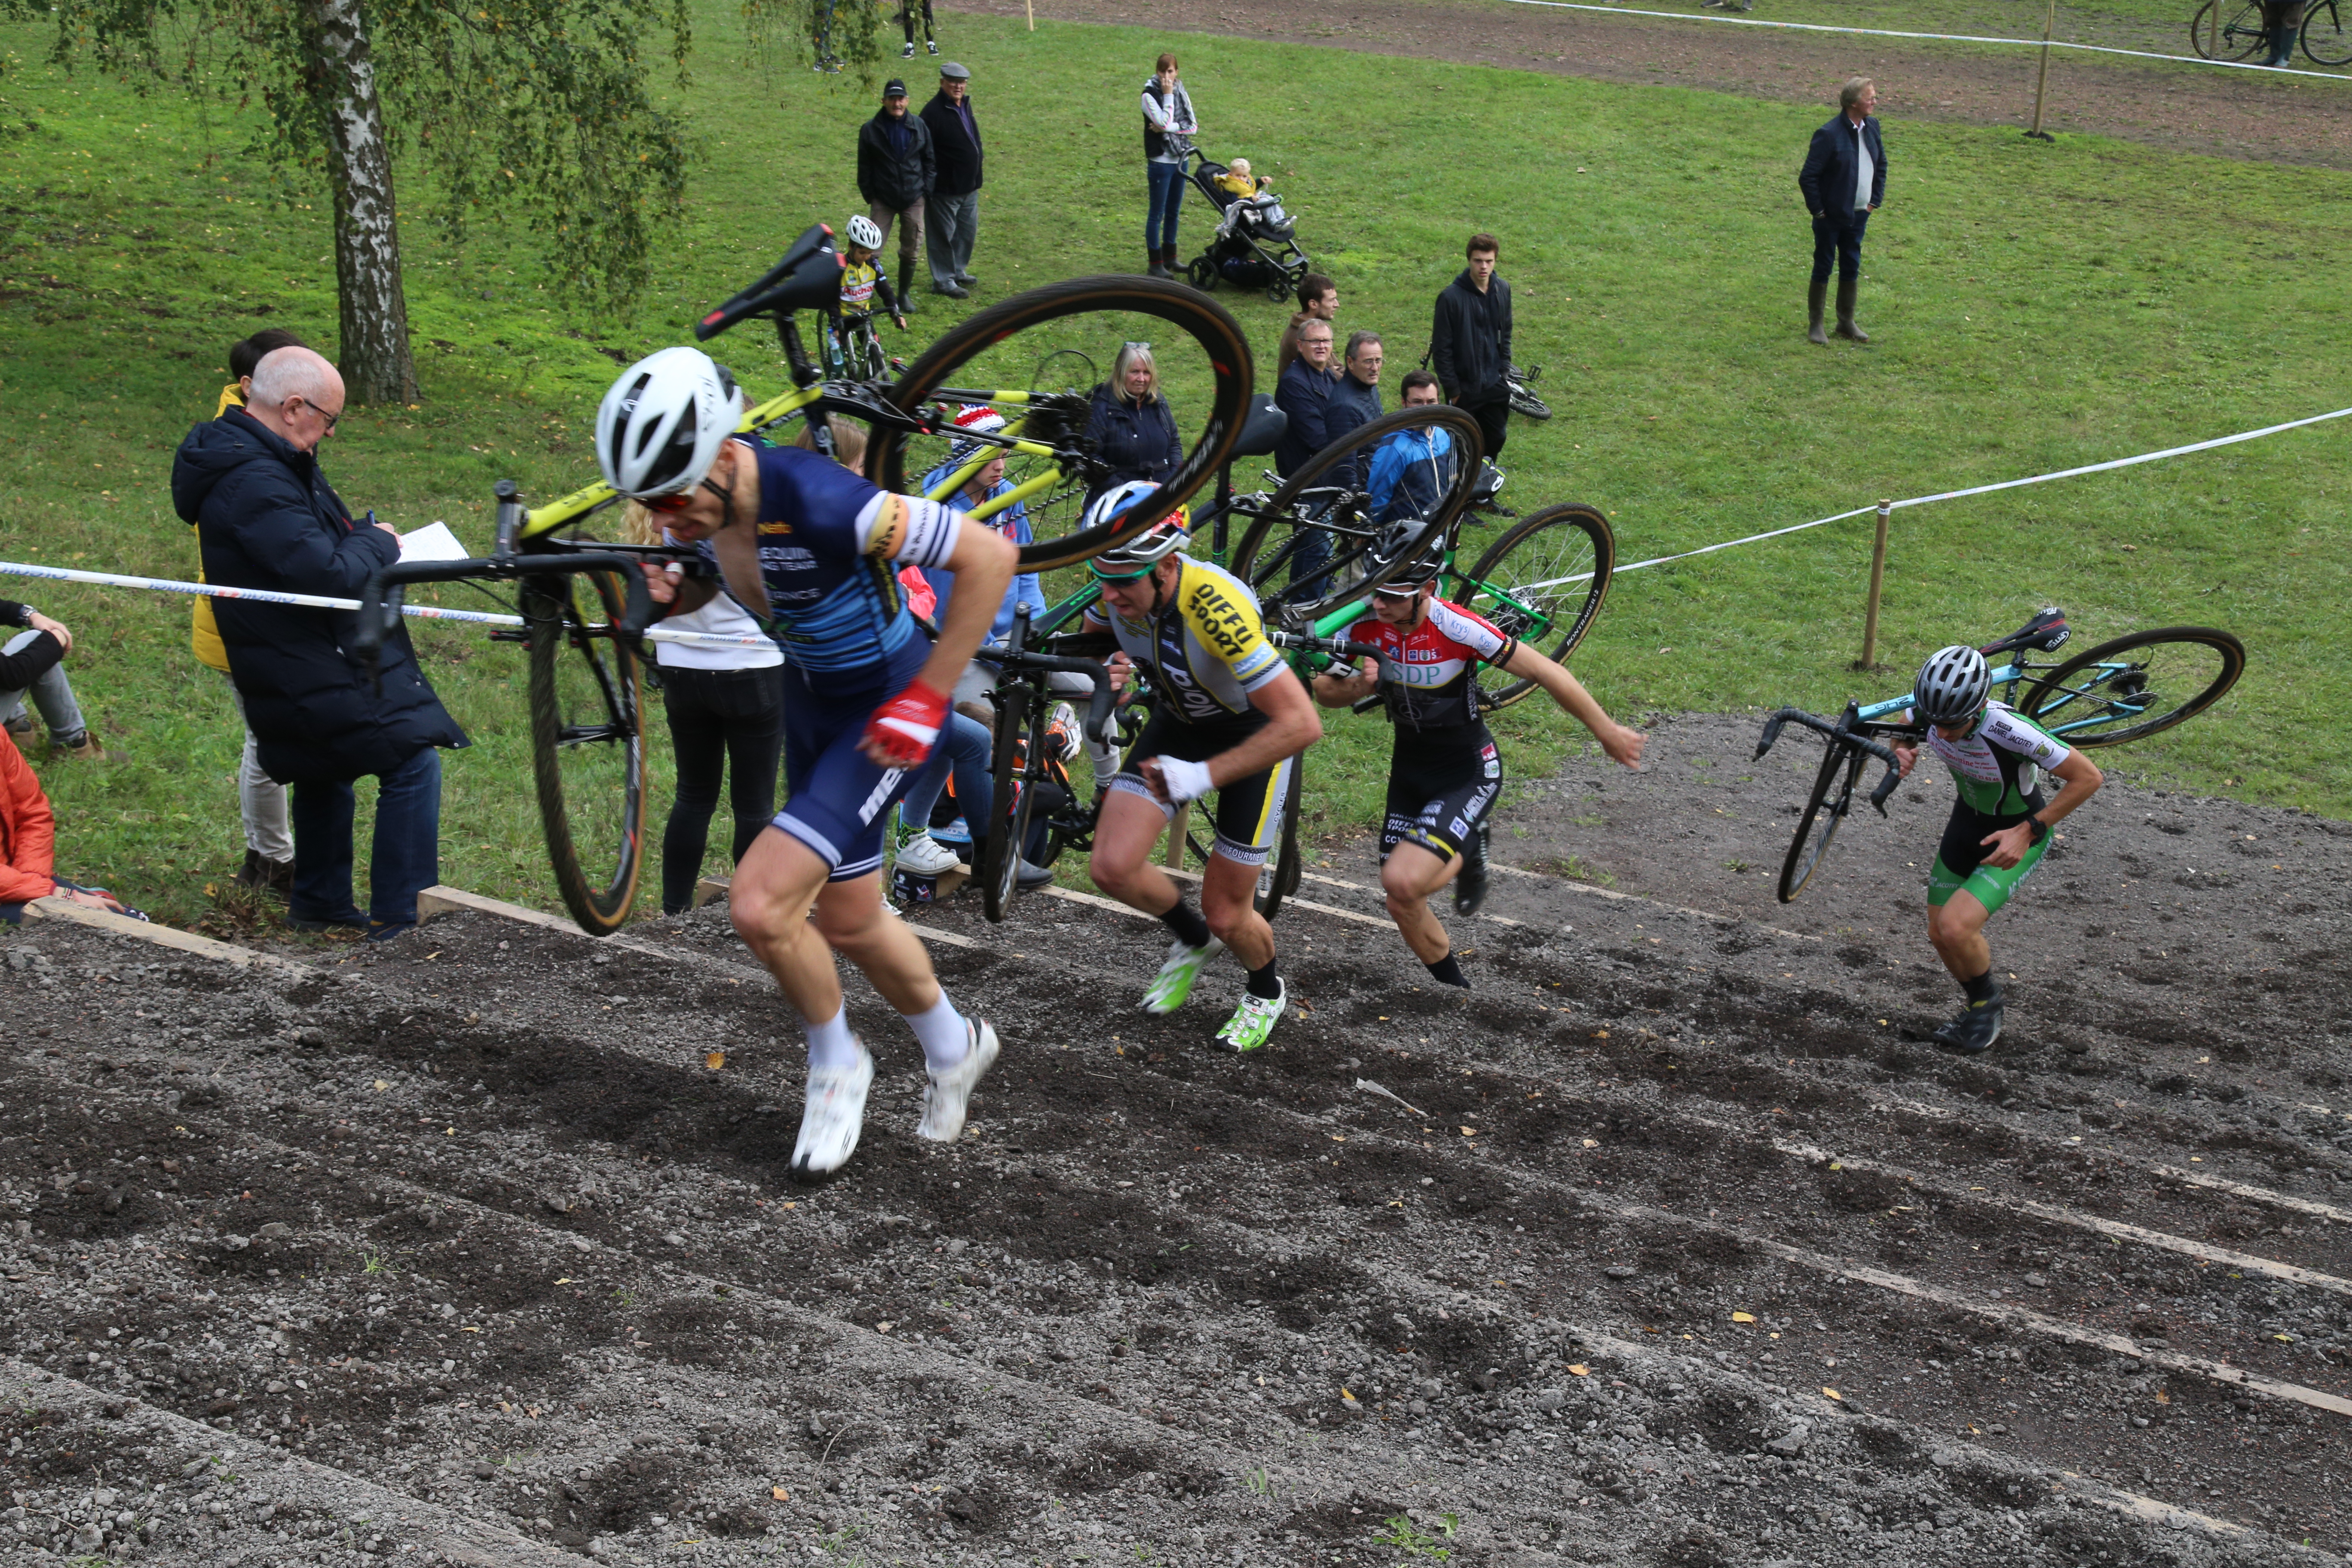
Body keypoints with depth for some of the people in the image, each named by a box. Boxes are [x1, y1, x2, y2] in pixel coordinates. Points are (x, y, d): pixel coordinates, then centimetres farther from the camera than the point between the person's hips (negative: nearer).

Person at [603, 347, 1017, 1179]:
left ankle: (836, 1064, 9)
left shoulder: (818, 501, -35)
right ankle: (954, 1046, 46)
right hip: (808, 701, 8)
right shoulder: (703, 500, -12)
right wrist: (667, 595, -12)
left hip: (884, 711, -8)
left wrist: (928, 698, -24)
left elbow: (990, 555, -29)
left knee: (760, 903, -19)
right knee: (848, 921, 20)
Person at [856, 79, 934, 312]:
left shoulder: (919, 126, 2)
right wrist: (869, 195, -2)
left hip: (913, 199, 2)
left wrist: (927, 190, 2)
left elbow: (929, 160, 9)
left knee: (911, 250, 8)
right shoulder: (871, 130, -4)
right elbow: (864, 168, 2)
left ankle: (904, 294, 24)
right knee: (871, 249, -7)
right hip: (883, 200, -2)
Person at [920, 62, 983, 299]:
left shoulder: (965, 105, 8)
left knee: (968, 231, 19)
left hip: (969, 186, 9)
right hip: (946, 188, -9)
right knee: (944, 235, 3)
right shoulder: (934, 111, -19)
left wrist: (975, 177, 19)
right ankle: (943, 281, 13)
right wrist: (931, 182, -19)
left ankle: (958, 271, 36)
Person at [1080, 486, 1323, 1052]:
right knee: (1113, 867, -13)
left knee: (1226, 914, 0)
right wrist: (1101, 674, -22)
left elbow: (1302, 724, -41)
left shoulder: (1216, 607, -41)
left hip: (1260, 733, -5)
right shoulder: (1121, 587, -22)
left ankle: (1266, 991, 35)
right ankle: (1192, 940, 19)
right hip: (1180, 720, 5)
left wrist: (1203, 776, -43)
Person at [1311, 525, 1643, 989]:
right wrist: (1359, 685, -25)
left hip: (1468, 772, -5)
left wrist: (1608, 733, -10)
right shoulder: (1366, 625, -15)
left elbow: (1547, 673, -19)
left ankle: (1472, 845, 8)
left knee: (1402, 881, -24)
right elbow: (1324, 691, -1)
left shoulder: (1458, 629, -29)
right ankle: (1455, 987, 36)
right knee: (1405, 910, 7)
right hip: (1410, 766, 5)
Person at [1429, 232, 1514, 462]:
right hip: (1465, 388, -5)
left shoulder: (1502, 290, 0)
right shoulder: (1452, 297, -18)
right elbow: (1441, 348, -13)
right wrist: (1452, 389, -12)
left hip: (1495, 385, 5)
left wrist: (1505, 371, 9)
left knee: (1497, 438, 13)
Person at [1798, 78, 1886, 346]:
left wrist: (1875, 200, 11)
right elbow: (1808, 176, -17)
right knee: (1823, 268, 5)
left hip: (1859, 215, 6)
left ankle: (1847, 322, 26)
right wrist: (1818, 210, -13)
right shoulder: (1830, 134, -20)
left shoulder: (1872, 127, 2)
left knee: (1852, 268, 14)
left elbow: (1881, 165, 17)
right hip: (1832, 216, -6)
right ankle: (1816, 325, 15)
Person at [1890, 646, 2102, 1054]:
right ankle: (1981, 1011, 38)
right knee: (1940, 935, 11)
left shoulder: (2011, 732, -39)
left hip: (2015, 835, -6)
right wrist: (1902, 754, -20)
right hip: (1968, 821, 6)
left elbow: (2089, 777, -29)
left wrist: (2028, 831, -30)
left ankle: (1987, 998, 10)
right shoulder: (1928, 712, -22)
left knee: (1956, 927, -21)